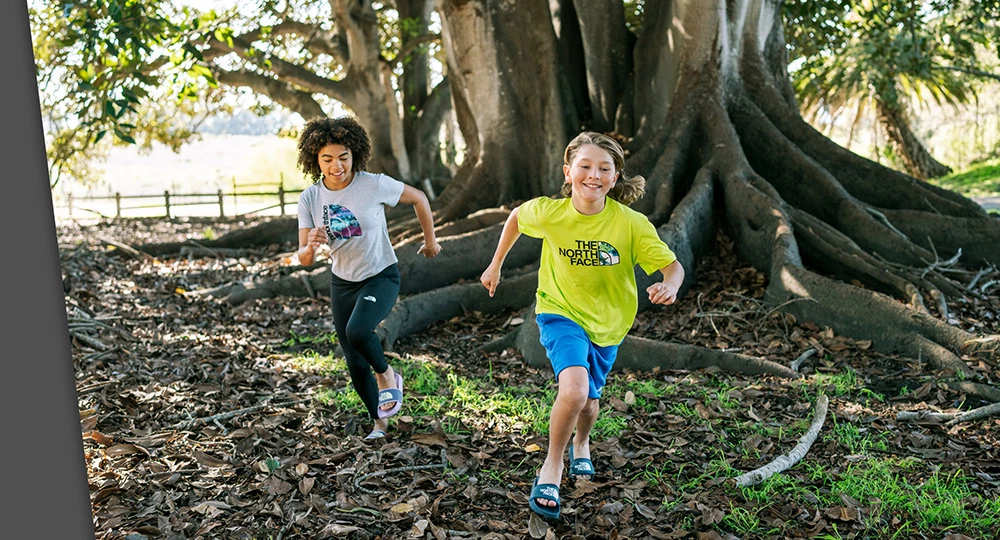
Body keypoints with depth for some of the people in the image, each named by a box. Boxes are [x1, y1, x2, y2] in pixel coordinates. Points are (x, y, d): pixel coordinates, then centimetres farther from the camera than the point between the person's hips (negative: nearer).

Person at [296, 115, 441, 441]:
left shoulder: (375, 185, -19)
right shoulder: (309, 199, -9)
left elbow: (418, 198, -2)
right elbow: (303, 259, -9)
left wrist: (430, 240, 8)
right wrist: (311, 246, -33)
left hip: (381, 276, -4)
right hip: (342, 283, 4)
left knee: (357, 330, -33)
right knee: (356, 366, 8)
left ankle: (386, 375, -1)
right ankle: (380, 422, 32)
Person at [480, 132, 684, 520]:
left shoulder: (631, 224, -22)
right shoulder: (548, 212, -18)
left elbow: (672, 265, -19)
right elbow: (515, 218, 3)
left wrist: (670, 287, -42)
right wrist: (495, 265, 9)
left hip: (606, 324, 2)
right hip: (560, 313, -2)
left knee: (589, 400, 18)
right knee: (574, 389, -27)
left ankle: (581, 445, 56)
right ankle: (552, 467, -1)